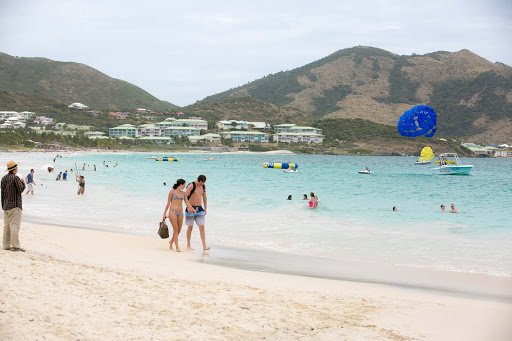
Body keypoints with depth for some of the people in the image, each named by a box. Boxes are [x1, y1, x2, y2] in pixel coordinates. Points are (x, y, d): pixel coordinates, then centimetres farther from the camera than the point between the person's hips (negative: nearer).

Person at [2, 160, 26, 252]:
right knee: (15, 225, -9)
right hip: (15, 205, -8)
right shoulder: (15, 178, -12)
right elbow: (21, 189, -13)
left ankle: (6, 245, 10)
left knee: (7, 226, 9)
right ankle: (15, 246, -13)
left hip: (6, 205, 8)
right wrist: (23, 183, 6)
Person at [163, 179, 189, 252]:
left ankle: (171, 242, 31)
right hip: (173, 212, -5)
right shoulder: (172, 192, -1)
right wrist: (164, 213, 2)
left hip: (180, 213, 5)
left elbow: (187, 203, 9)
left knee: (179, 230, 5)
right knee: (175, 229, -9)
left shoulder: (183, 193, 12)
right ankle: (177, 247, -8)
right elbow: (168, 203, 2)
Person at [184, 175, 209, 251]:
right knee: (190, 227, 4)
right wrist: (189, 206, -26)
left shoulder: (203, 186, 7)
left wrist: (205, 208, 16)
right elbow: (185, 197, -16)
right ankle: (188, 245, 17)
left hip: (199, 209, 5)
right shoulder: (191, 185, -12)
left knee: (202, 227, -4)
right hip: (191, 209, -5)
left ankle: (204, 246, -8)